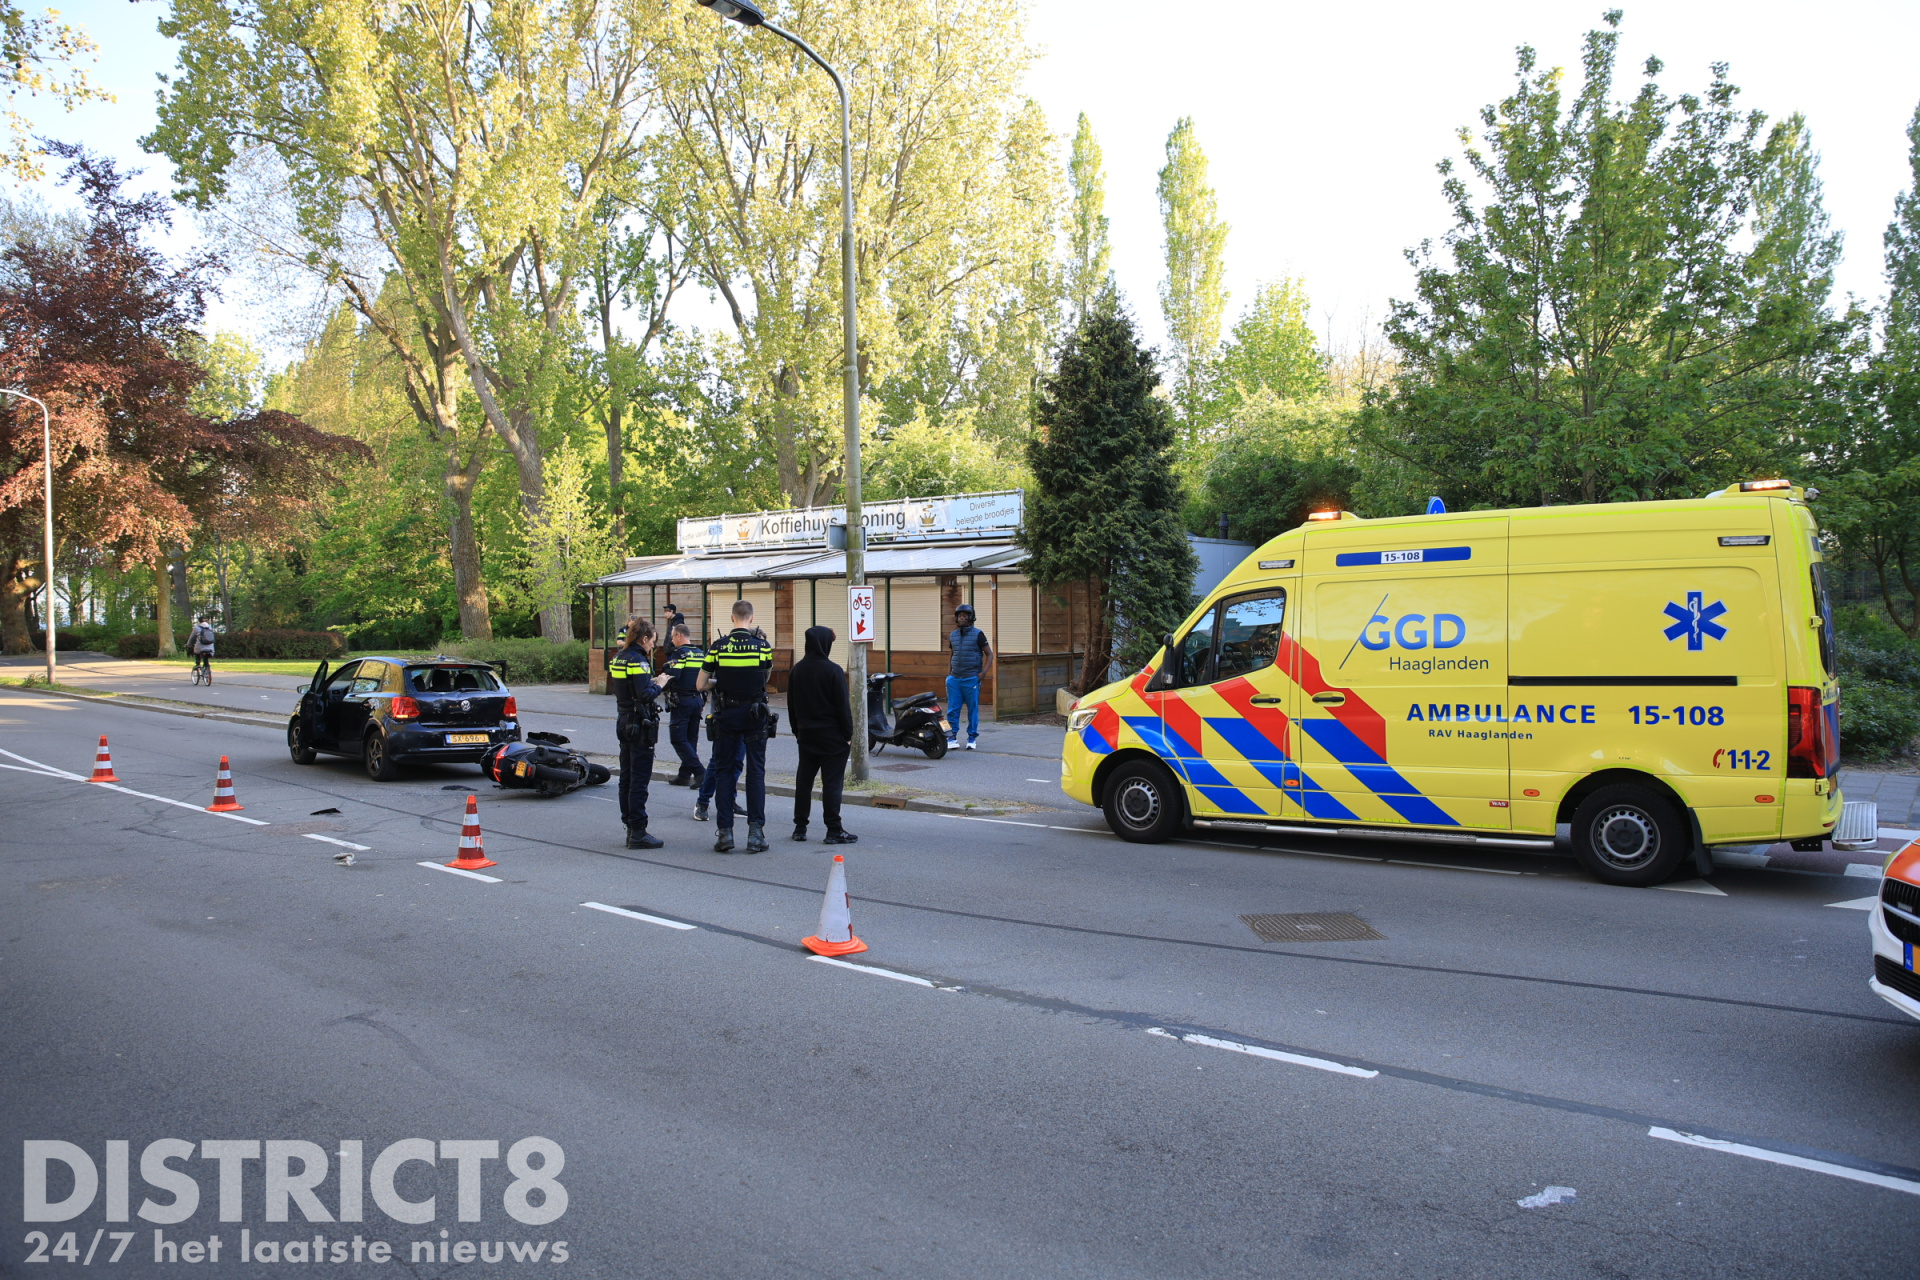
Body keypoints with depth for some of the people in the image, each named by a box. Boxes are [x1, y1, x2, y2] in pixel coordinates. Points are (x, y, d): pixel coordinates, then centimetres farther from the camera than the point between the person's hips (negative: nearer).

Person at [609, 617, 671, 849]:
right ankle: (638, 833, -3)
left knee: (626, 778, 13)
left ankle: (630, 828, 20)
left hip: (624, 722, 9)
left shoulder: (618, 658, 11)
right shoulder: (638, 661, -17)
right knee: (639, 780, -5)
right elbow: (645, 696, -24)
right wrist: (659, 684, -6)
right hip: (640, 725, -9)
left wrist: (651, 681, 11)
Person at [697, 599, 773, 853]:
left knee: (724, 771, 8)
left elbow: (701, 685, -2)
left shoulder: (718, 647, -5)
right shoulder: (762, 645, -5)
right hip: (755, 715, 0)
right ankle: (756, 832, 1)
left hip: (726, 715, 0)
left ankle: (724, 830, 4)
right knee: (756, 772, 4)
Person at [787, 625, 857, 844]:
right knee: (832, 782, -3)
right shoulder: (833, 671, -15)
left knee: (803, 780, 12)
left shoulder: (797, 670, 5)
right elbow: (843, 706, -13)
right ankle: (834, 830, -2)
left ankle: (800, 827, 17)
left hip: (806, 736, 6)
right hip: (832, 736, -6)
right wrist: (848, 734, -5)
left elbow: (791, 704, 12)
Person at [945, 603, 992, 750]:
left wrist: (983, 672, -10)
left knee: (973, 710, 2)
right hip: (954, 678, 4)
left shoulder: (977, 634, -3)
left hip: (971, 679, -4)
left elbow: (989, 654, 0)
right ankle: (952, 737, 7)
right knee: (952, 709, 0)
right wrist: (949, 671, 14)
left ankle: (971, 738, 10)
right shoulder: (953, 635, 12)